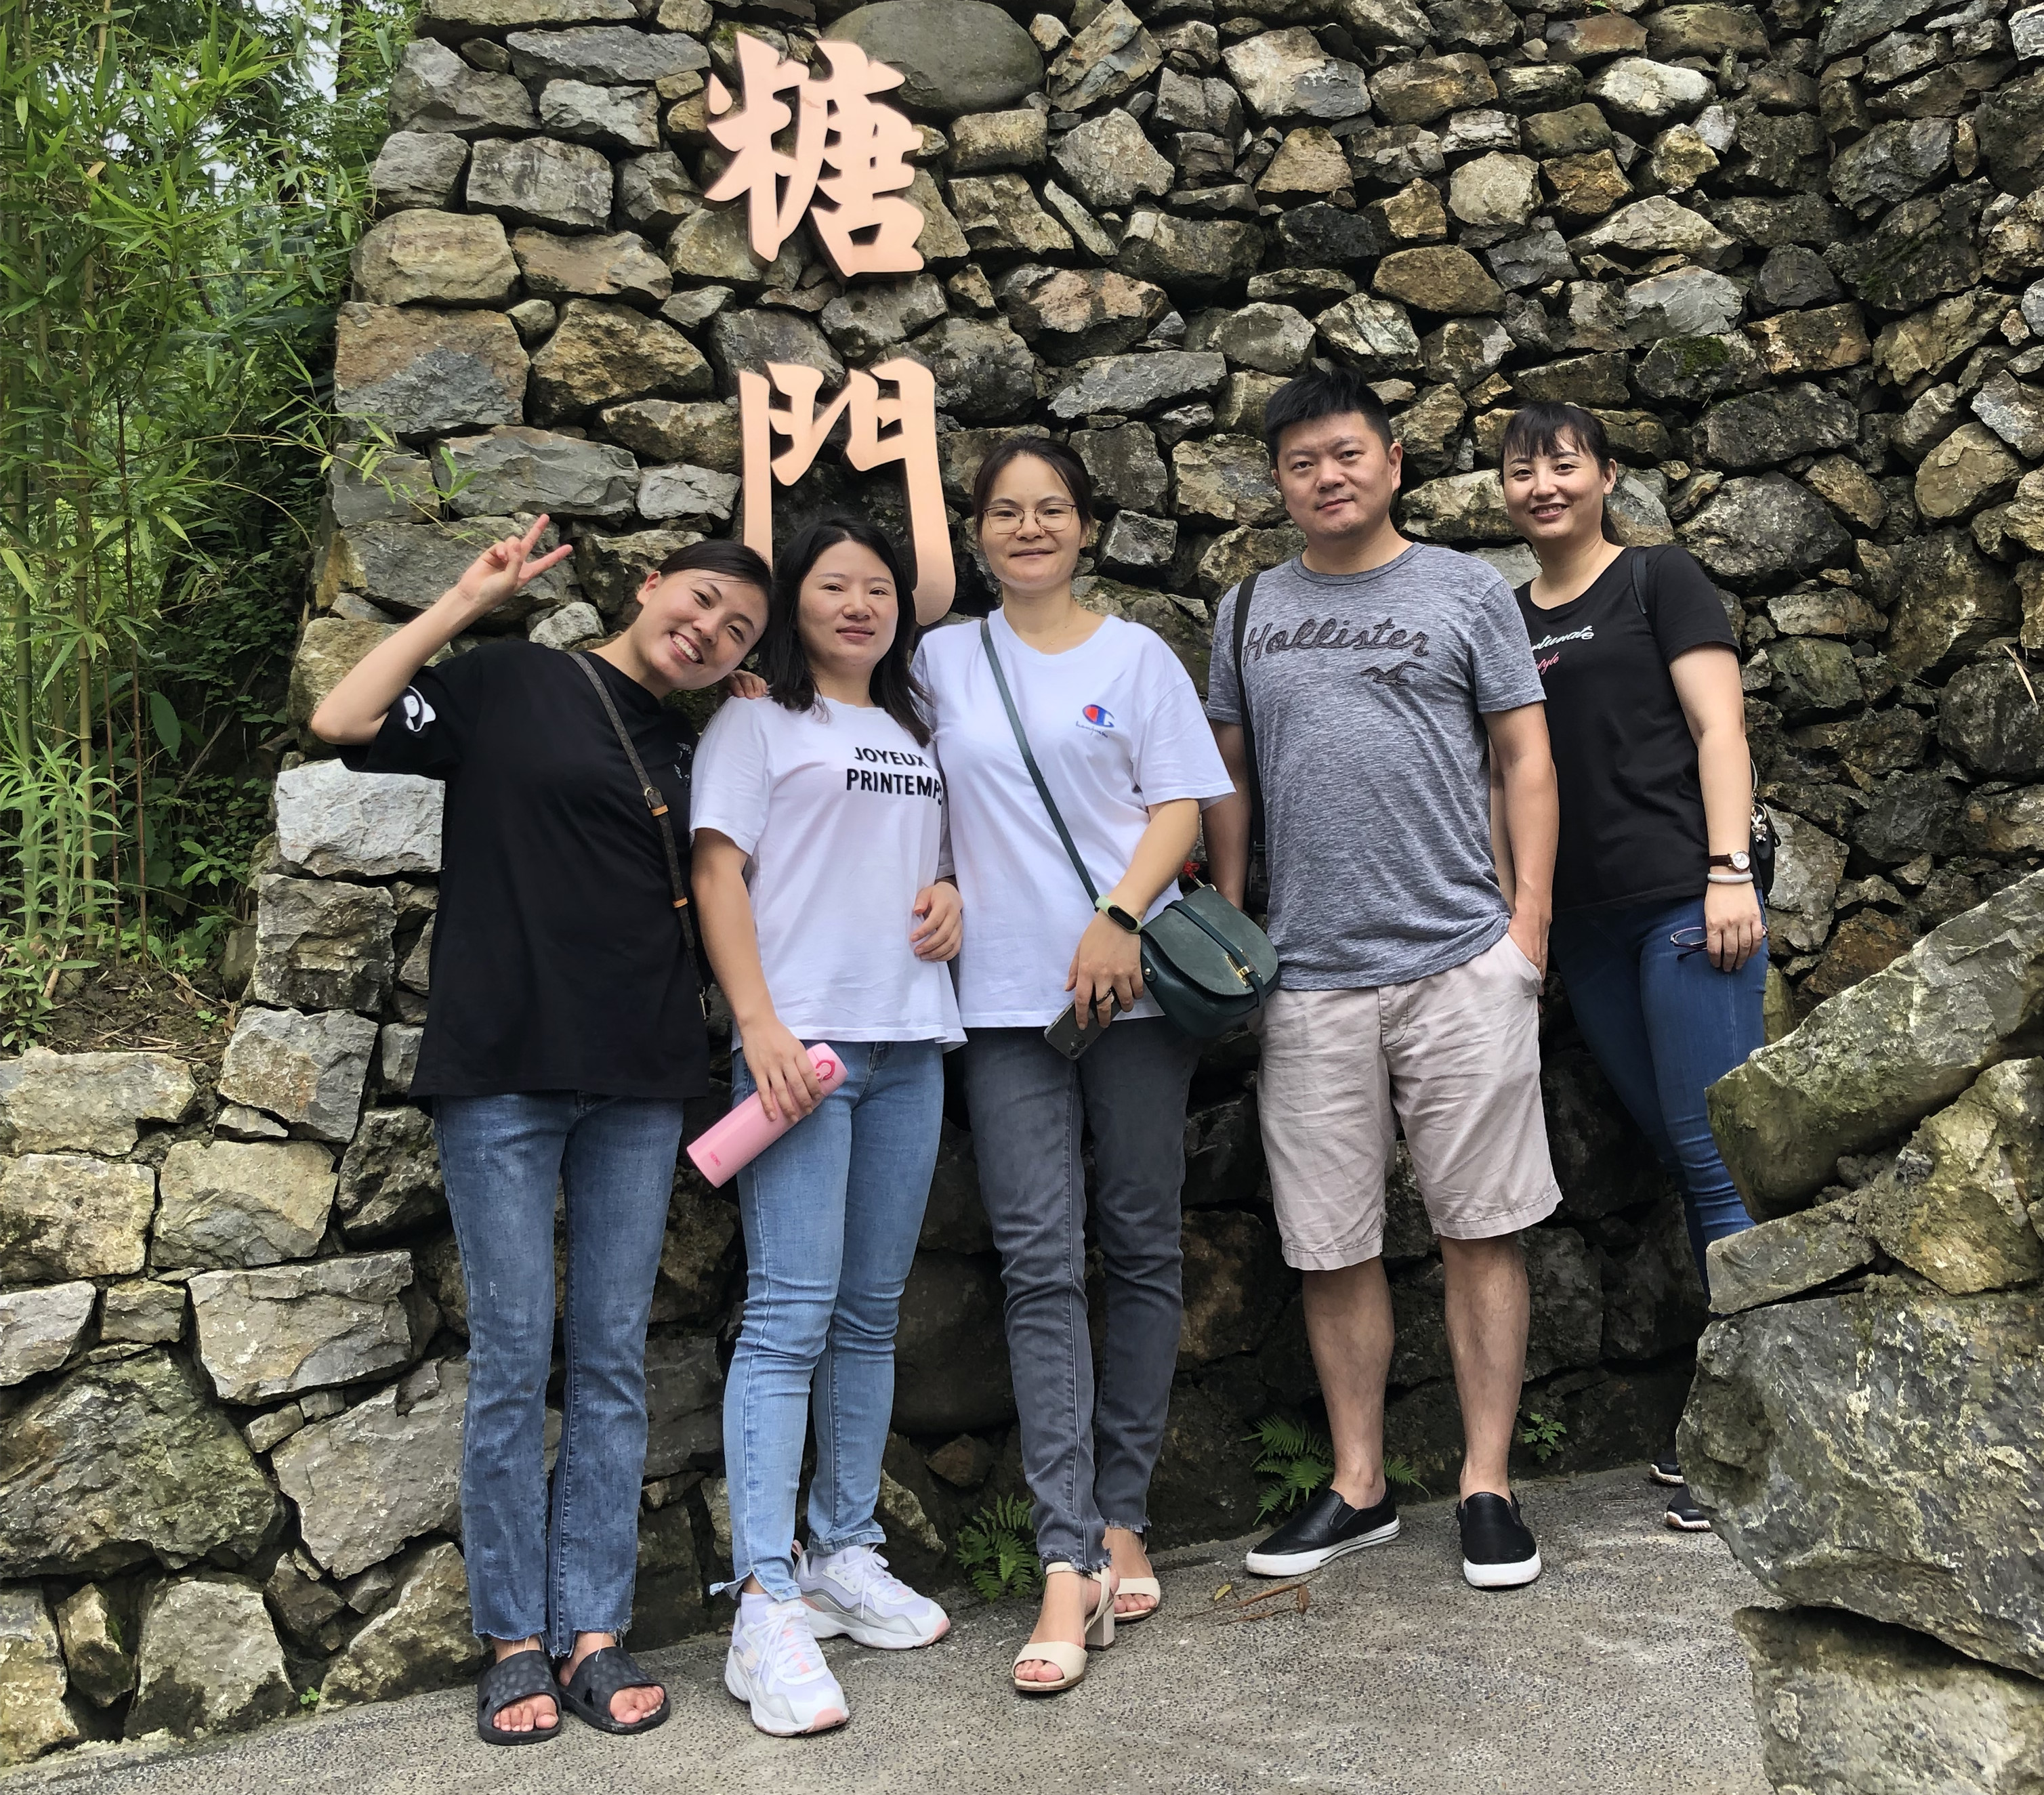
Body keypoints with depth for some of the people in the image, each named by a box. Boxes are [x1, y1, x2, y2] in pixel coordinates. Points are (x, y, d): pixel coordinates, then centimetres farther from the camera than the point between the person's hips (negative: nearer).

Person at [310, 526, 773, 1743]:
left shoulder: (693, 754, 16)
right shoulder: (509, 686, 3)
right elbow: (342, 724, -8)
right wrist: (467, 603, -5)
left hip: (639, 1089, 4)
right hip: (502, 1073, -4)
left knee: (615, 1359, 6)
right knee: (514, 1358, 0)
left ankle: (594, 1630, 15)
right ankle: (515, 1641, 13)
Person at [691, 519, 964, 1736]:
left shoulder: (918, 732, 21)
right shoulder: (757, 724, 4)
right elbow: (719, 872, -4)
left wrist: (953, 892, 4)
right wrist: (760, 1022, -16)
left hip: (910, 1043, 6)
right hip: (800, 1041, -6)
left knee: (873, 1313, 10)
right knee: (792, 1313, -12)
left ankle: (847, 1557, 21)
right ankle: (768, 1607, -9)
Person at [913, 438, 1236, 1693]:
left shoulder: (1136, 654, 9)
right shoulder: (946, 659, 13)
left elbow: (1180, 805, 3)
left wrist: (1122, 917, -14)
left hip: (1133, 984, 0)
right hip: (1006, 998, 1)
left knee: (1141, 1248, 4)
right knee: (1041, 1266, -6)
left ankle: (1122, 1517, 16)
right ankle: (1071, 1563, -6)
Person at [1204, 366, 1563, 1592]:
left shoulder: (1466, 591, 7)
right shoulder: (1249, 613, 14)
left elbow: (1527, 764, 5)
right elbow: (1227, 784, 17)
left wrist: (1528, 921, -5)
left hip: (1461, 962, -2)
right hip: (1308, 976, 2)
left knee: (1481, 1229, 2)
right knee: (1333, 1246, 7)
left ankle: (1487, 1487, 14)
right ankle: (1359, 1487, 20)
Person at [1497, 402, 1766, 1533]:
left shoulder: (1659, 582, 4)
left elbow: (1717, 727, -3)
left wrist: (1729, 870, -14)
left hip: (1682, 900, -5)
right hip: (1586, 927, 5)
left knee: (1718, 1156, -8)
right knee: (1687, 1164, 10)